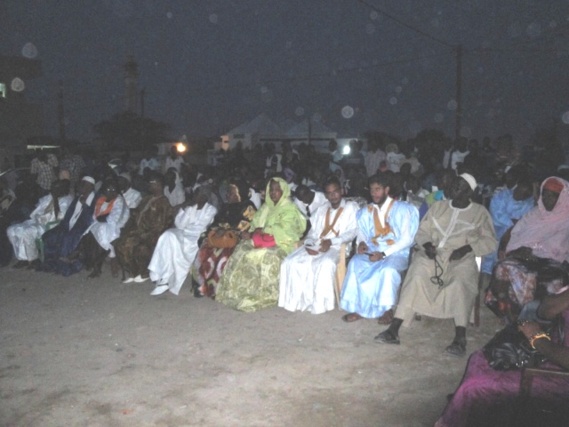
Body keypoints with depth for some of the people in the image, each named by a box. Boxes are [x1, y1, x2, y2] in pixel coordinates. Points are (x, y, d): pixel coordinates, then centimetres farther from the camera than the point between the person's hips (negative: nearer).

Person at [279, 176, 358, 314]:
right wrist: (308, 244, -7)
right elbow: (313, 231, 17)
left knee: (325, 264, -38)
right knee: (291, 261, -19)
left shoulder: (351, 207, 7)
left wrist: (331, 242, -18)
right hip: (316, 245, 5)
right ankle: (298, 300, -14)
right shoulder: (321, 209, 24)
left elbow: (352, 232, -4)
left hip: (337, 246, -5)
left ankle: (319, 303, -26)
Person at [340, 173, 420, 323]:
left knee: (388, 269, -36)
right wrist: (361, 243, -10)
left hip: (396, 253, -4)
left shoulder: (402, 209, -5)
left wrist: (384, 254, -20)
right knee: (354, 264, -26)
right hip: (372, 251, 4)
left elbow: (407, 239, -11)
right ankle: (358, 307, -19)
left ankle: (386, 308, -16)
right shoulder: (367, 211, 11)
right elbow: (361, 233, 16)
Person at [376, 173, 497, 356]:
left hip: (461, 258, -2)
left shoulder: (480, 212, 11)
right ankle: (393, 330, -31)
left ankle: (460, 338, -36)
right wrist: (427, 244, -6)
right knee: (416, 276, -28)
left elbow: (490, 241, 5)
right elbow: (422, 231, 17)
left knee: (461, 282, -35)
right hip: (433, 254, 2)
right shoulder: (438, 206, 19)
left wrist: (467, 248, -12)